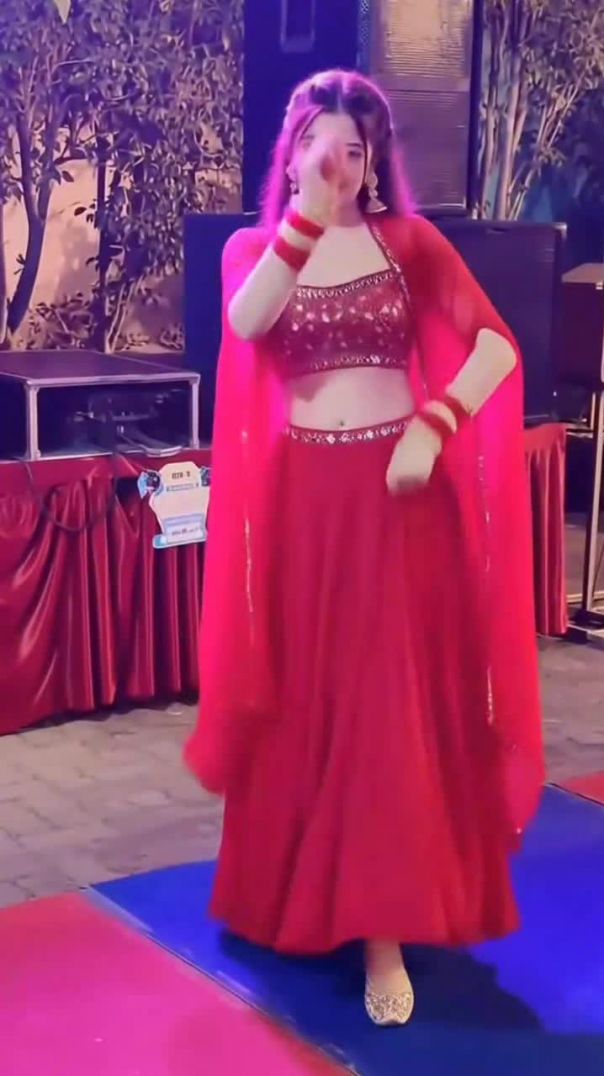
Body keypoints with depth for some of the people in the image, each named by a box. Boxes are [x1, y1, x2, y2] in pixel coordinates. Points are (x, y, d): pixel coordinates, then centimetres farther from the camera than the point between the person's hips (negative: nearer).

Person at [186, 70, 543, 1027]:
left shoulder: (410, 241, 3)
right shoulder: (254, 247, 5)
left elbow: (497, 346, -6)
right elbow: (246, 323, -18)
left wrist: (433, 427, -18)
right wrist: (309, 214, -24)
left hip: (393, 490, -1)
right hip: (300, 495, 2)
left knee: (392, 704, -2)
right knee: (301, 702, 10)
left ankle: (386, 935, 2)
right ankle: (297, 892, 29)